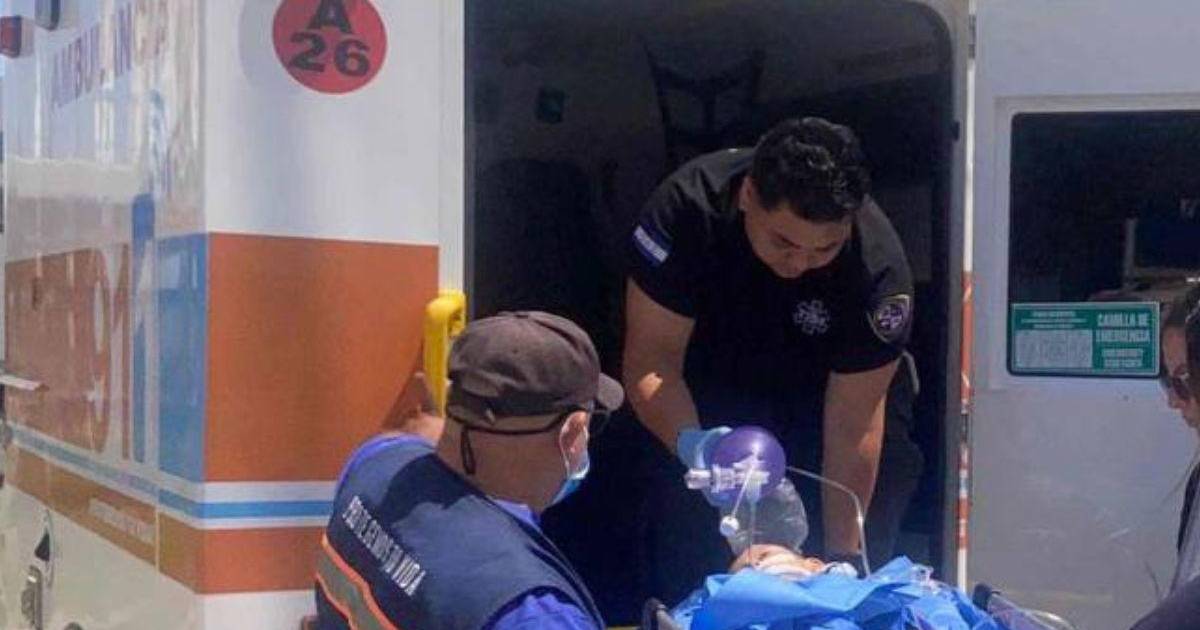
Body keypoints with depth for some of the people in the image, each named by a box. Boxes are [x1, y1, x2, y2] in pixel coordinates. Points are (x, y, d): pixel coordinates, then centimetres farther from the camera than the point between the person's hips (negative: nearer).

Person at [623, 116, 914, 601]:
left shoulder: (879, 269, -28)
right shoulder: (687, 208, -29)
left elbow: (853, 424, -23)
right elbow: (650, 356, -27)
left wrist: (842, 556, -21)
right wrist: (689, 441, -45)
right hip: (697, 413, 0)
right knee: (684, 574, -5)